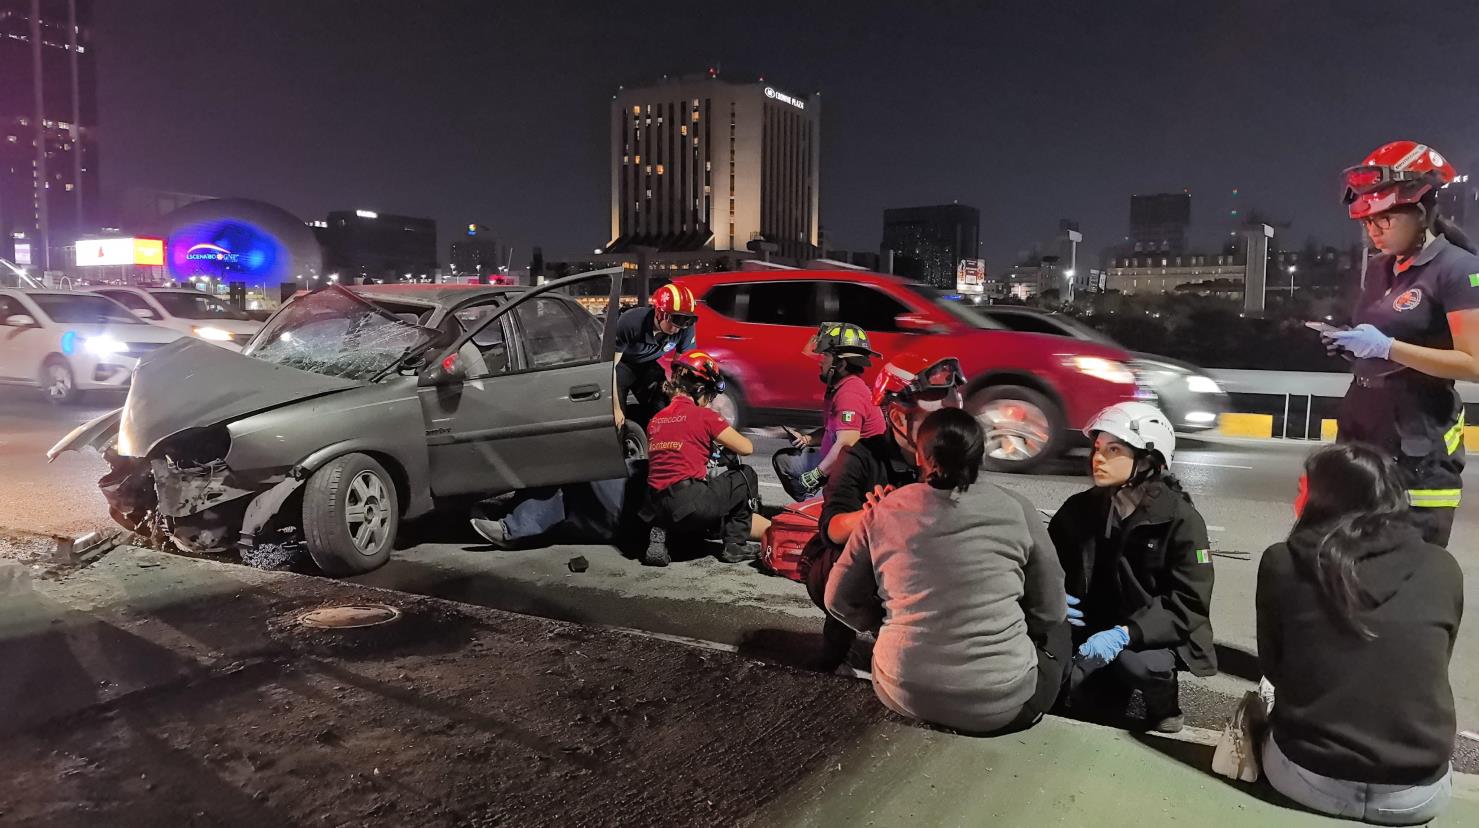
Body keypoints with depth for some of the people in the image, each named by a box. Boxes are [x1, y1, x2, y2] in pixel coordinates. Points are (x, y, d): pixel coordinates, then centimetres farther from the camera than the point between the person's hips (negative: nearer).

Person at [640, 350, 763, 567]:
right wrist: (725, 443, 25)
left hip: (657, 507, 6)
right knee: (746, 476, 17)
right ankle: (736, 545, 17)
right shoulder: (704, 416, -2)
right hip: (691, 504, -6)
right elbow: (746, 448, 2)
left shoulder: (654, 421, 14)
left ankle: (657, 537, 12)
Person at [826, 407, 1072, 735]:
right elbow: (1050, 612, 3)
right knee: (1057, 630, 27)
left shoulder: (883, 513, -2)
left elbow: (840, 601, 6)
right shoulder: (1016, 509, -5)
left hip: (903, 694, 3)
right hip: (1001, 704, -2)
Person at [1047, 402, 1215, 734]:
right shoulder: (1079, 508, -2)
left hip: (1156, 635, -3)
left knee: (1134, 660, -34)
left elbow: (1190, 602, -19)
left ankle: (1164, 702, 0)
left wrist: (1126, 633, -32)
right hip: (1095, 629, 4)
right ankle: (1110, 689, 14)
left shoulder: (1181, 519, -13)